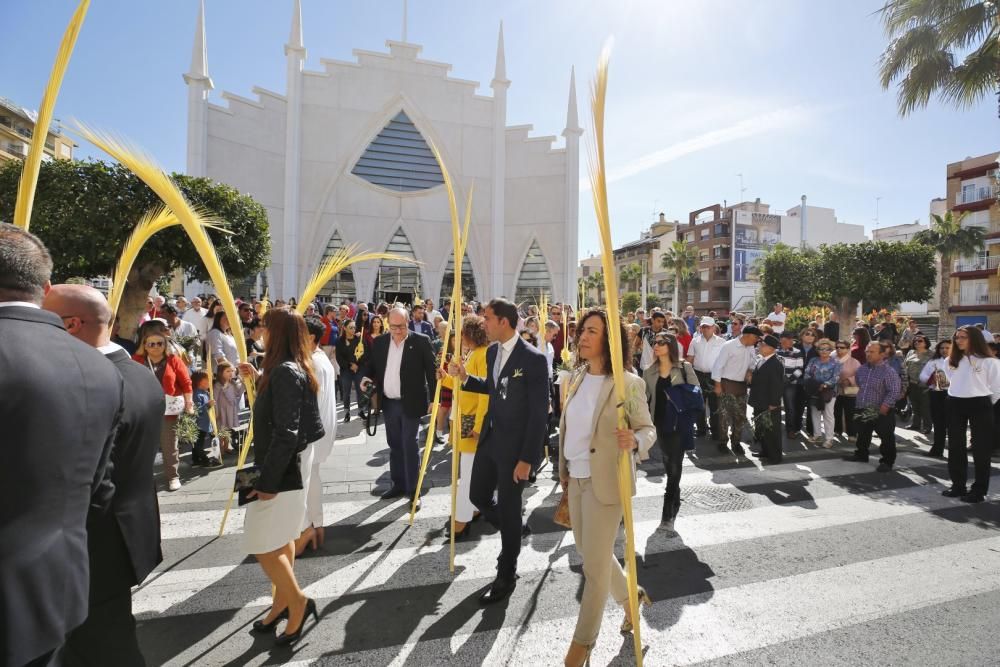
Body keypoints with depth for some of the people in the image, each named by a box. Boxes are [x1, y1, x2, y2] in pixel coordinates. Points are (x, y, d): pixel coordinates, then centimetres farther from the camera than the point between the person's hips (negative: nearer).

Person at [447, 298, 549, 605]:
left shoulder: (533, 358, -19)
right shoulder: (492, 351, 4)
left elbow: (539, 412, -17)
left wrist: (527, 458, -17)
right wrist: (465, 377, 3)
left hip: (514, 445, -7)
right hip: (489, 438, 7)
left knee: (508, 509, 8)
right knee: (479, 496, 18)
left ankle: (506, 576, 32)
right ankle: (514, 533, 46)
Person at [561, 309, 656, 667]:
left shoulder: (629, 383, -17)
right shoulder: (576, 378, 2)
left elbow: (648, 429, -10)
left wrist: (635, 441, -33)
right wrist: (564, 470, 12)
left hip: (605, 482, -7)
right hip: (576, 479, 7)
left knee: (595, 564, 8)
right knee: (589, 554, 23)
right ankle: (630, 598, 51)